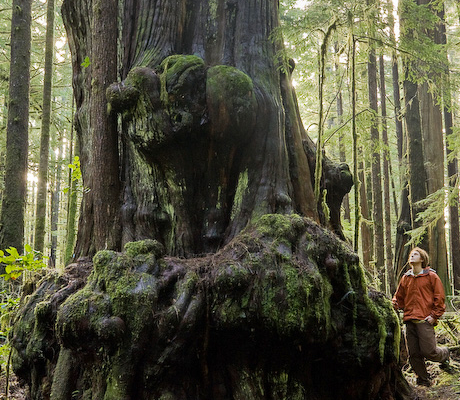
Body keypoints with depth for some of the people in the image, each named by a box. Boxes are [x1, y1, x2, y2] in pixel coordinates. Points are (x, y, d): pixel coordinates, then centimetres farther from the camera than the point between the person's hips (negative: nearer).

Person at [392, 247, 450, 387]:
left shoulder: (431, 276, 3)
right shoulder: (405, 278, 16)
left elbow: (440, 298, 1)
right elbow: (399, 298, 21)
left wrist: (434, 315, -7)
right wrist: (392, 307, 3)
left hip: (425, 320, -5)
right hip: (409, 321, 5)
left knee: (429, 351, -10)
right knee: (414, 354, 3)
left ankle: (444, 354, 23)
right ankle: (423, 380, 17)